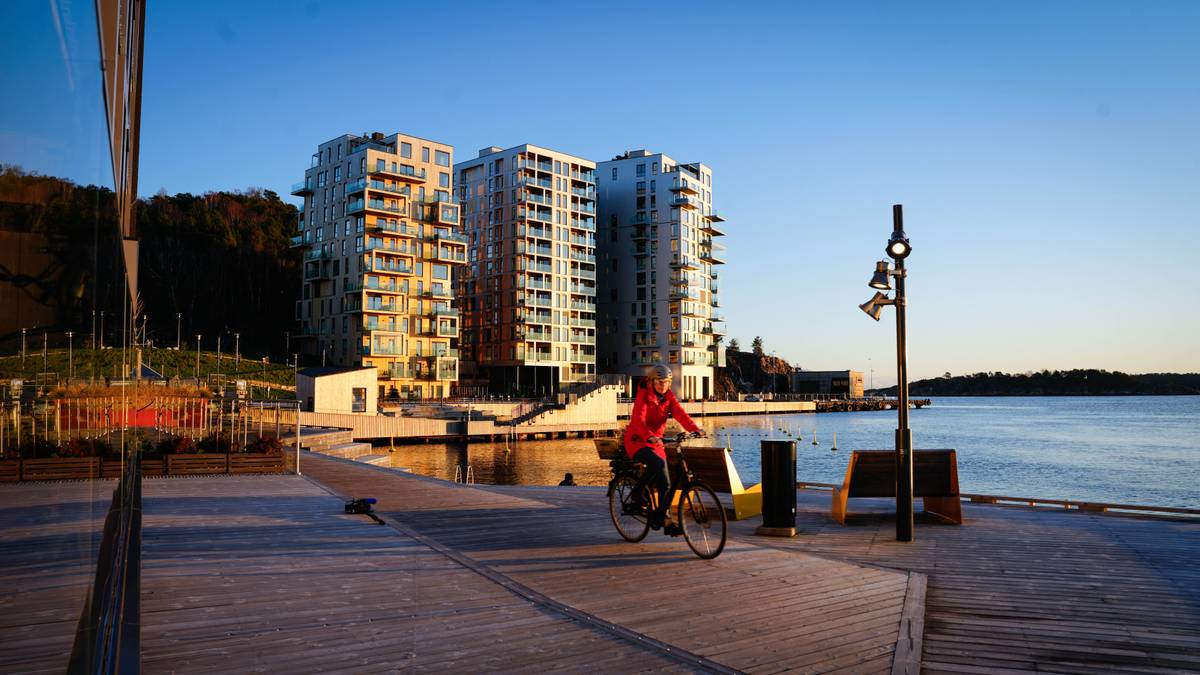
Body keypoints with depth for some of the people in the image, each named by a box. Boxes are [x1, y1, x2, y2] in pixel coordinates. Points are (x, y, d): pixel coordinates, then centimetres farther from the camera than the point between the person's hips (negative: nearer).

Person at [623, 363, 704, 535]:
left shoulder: (669, 397, 3)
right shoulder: (644, 396, -14)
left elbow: (680, 414, -14)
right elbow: (638, 420, -29)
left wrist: (695, 429, -33)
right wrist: (650, 436, -47)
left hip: (656, 441, 6)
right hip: (637, 441, -6)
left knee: (663, 481, 1)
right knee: (658, 463, -32)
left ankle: (666, 521, 8)